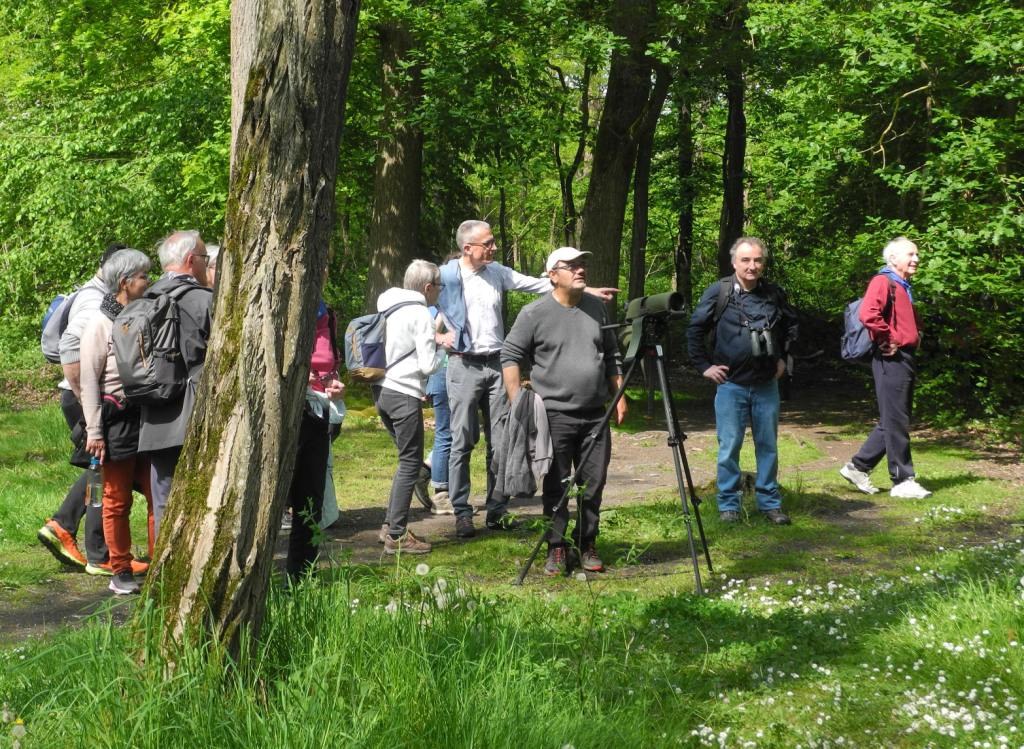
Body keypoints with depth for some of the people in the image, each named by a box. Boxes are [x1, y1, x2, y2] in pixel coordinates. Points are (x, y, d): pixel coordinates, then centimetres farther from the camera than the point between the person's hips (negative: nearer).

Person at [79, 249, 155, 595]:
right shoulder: (100, 323, -5)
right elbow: (89, 381, -7)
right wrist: (94, 431, -10)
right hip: (118, 420, -5)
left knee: (158, 496, 1)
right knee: (117, 501, 4)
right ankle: (120, 571, 12)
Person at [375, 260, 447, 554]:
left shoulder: (392, 309, 14)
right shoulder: (420, 315, -12)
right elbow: (428, 365, -14)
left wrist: (434, 339, 15)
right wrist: (443, 347, 5)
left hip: (384, 390, 9)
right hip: (405, 394, -9)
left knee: (408, 460, 18)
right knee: (410, 463, -4)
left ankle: (392, 524, 16)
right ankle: (396, 536, -5)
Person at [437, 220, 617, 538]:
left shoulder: (497, 272, 8)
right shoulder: (445, 276, -6)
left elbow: (538, 284, 7)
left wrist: (585, 290, 3)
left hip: (496, 364, 5)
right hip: (464, 366, -5)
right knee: (462, 442, -2)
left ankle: (497, 510, 13)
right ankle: (462, 513, 4)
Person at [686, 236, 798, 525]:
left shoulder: (774, 294, 3)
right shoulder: (718, 292, -8)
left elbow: (791, 325, 22)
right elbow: (695, 330, 1)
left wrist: (782, 357, 14)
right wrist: (704, 366, -2)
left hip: (766, 385, 3)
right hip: (731, 384, -3)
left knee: (768, 446, 9)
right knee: (729, 447, 0)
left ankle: (770, 502, 18)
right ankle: (728, 504, 9)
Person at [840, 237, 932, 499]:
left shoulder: (904, 288, 20)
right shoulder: (883, 282, -11)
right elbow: (868, 314, -29)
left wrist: (916, 337, 18)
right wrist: (886, 341, -21)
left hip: (905, 359, 10)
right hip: (891, 360, -10)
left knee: (893, 422, 14)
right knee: (896, 422, -4)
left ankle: (858, 467, 21)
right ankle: (903, 481, 1)